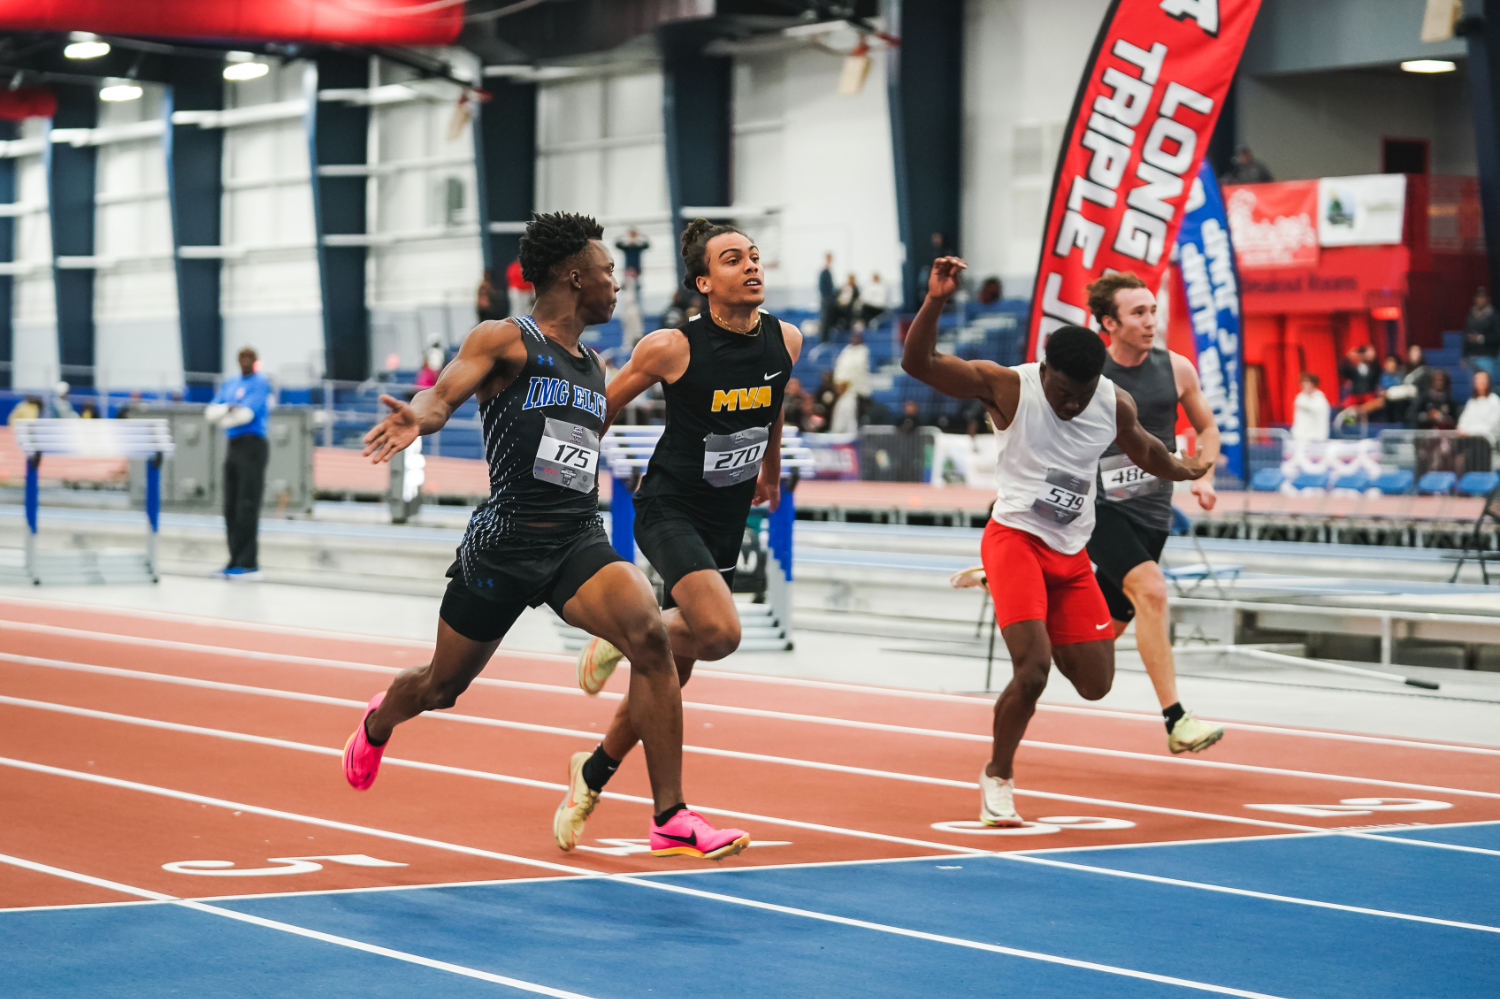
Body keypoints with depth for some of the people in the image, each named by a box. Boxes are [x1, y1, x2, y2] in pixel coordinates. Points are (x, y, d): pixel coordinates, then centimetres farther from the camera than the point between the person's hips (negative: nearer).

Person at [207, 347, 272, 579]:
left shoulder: (260, 382, -4)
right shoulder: (230, 384, 16)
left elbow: (249, 411, -17)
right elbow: (211, 412, 5)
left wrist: (225, 411, -5)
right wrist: (232, 409, -14)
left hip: (253, 446, -7)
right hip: (234, 446, 7)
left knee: (247, 507, -11)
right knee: (231, 507, 7)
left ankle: (249, 564, -12)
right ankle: (236, 562, 11)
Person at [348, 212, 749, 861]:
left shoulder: (593, 368, 18)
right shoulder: (505, 340, -3)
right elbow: (443, 396, -17)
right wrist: (416, 417, -38)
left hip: (578, 542, 4)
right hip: (504, 543, -4)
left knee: (650, 637, -24)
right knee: (442, 688, 14)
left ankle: (671, 821, -22)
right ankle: (378, 724, 53)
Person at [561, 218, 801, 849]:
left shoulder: (785, 341, -2)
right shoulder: (672, 348, -17)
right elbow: (598, 410, -4)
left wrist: (771, 471, 34)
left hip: (726, 522, 6)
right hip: (667, 508, -6)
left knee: (670, 672, 10)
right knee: (720, 632, -29)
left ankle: (592, 775, 31)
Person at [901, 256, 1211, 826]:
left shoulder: (1115, 406, -1)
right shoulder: (1008, 387, -13)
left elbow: (1143, 450, 22)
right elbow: (918, 363, -22)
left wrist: (1183, 472, 39)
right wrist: (935, 303, -37)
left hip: (1072, 553, 5)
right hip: (1016, 538, -5)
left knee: (1095, 684, 4)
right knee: (1032, 670, -19)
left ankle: (1043, 631, 36)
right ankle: (998, 778, 2)